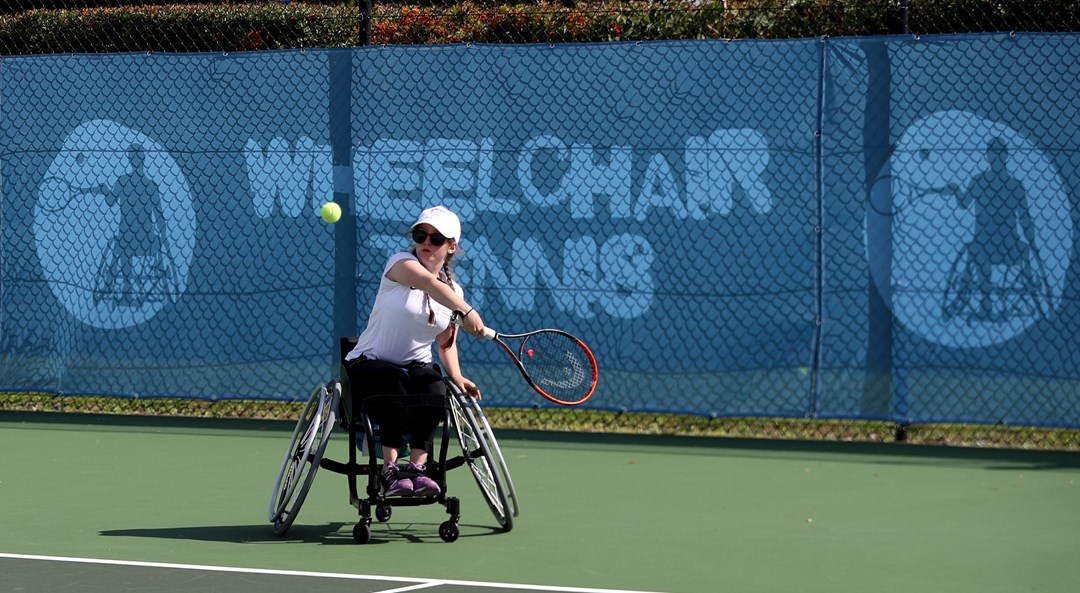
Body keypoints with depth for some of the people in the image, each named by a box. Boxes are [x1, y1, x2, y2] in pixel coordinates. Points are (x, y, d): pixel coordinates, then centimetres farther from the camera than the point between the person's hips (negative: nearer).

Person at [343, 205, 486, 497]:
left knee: (436, 386, -31)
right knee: (397, 381, -38)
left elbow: (446, 344, 18)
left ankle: (416, 467, -34)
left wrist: (457, 377, -3)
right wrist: (466, 311, -47)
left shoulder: (454, 292, 8)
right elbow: (429, 283, -31)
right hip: (367, 364, -4)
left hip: (415, 366, 4)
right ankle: (390, 470, -38)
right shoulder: (401, 263, -9)